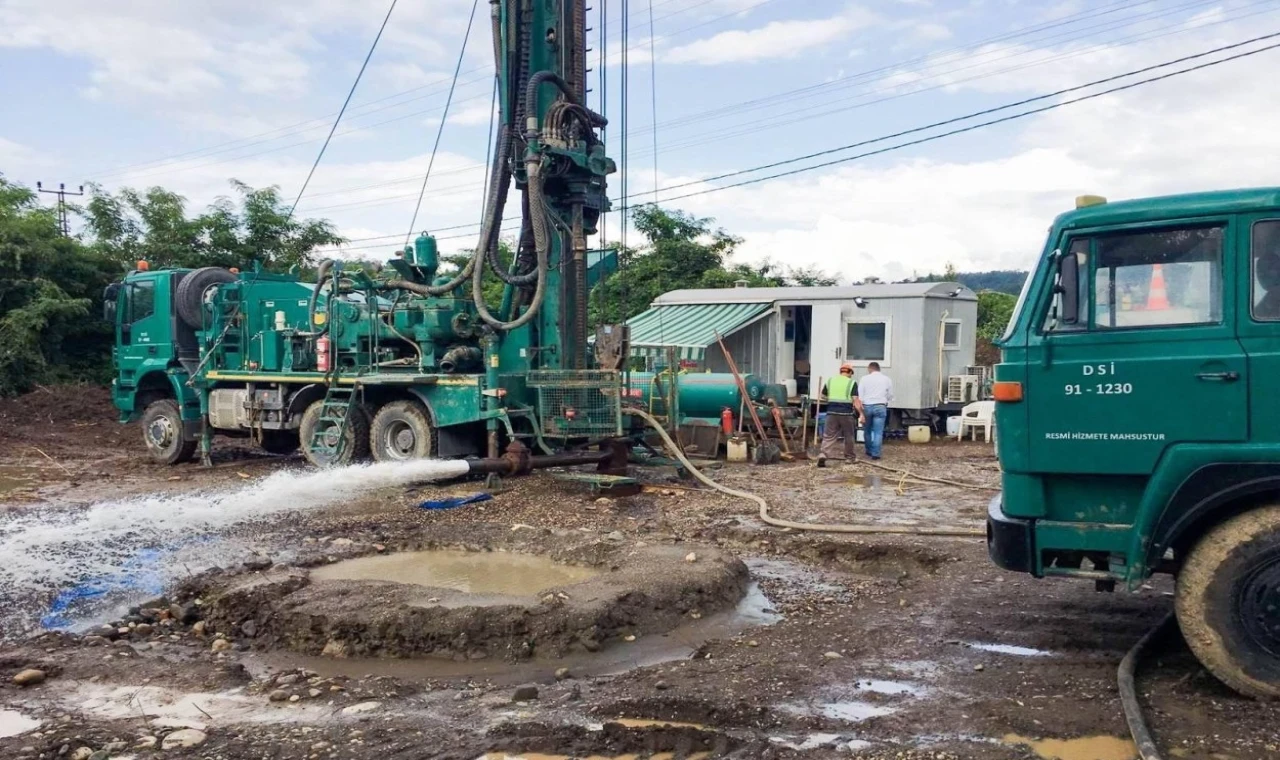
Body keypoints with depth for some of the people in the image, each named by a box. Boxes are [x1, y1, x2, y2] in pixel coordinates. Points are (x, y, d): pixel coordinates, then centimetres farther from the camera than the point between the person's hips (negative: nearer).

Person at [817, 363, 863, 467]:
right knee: (849, 436, 15)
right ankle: (850, 456, 26)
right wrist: (861, 413, -6)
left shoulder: (830, 381, 9)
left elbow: (823, 397, 16)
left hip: (832, 412, 2)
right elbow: (855, 400, -9)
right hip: (846, 412, -2)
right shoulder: (852, 383, -1)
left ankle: (822, 454, -15)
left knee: (828, 436, 3)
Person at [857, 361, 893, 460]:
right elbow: (890, 396, 10)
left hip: (867, 406, 0)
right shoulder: (887, 379, 7)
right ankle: (875, 454, -6)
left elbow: (860, 396, -3)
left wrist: (860, 410, -2)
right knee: (878, 432, 0)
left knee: (867, 431, 16)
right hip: (880, 407, 0)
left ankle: (869, 451, 26)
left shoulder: (865, 378, 2)